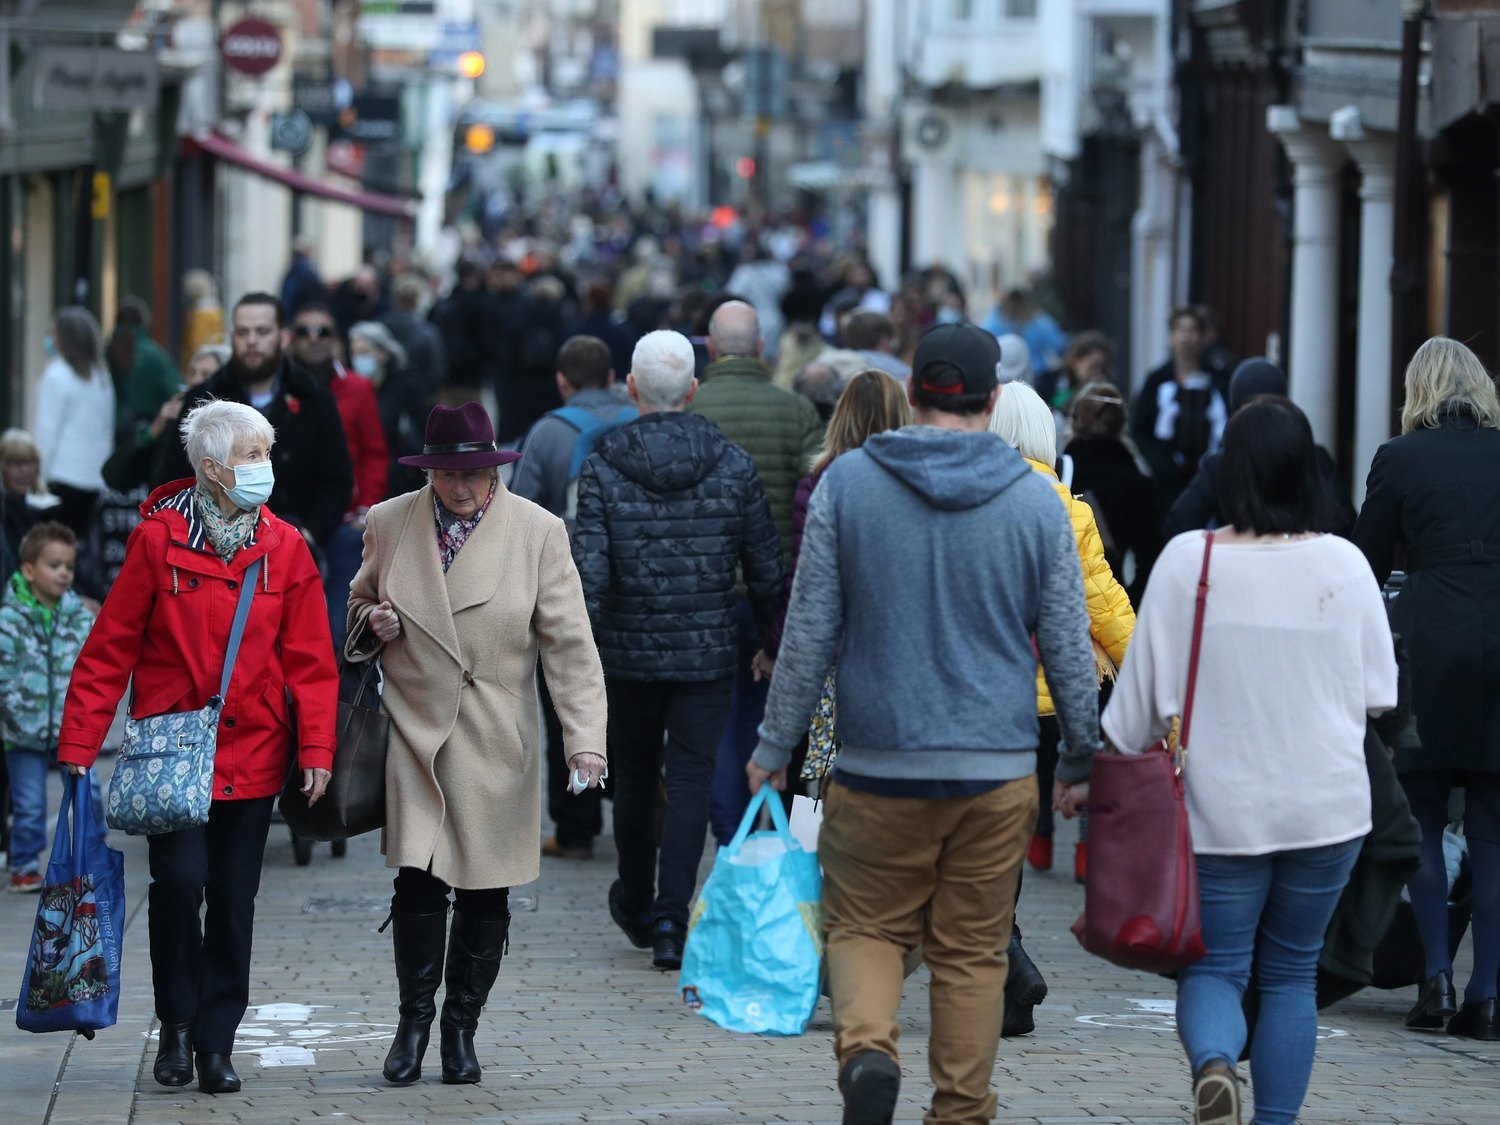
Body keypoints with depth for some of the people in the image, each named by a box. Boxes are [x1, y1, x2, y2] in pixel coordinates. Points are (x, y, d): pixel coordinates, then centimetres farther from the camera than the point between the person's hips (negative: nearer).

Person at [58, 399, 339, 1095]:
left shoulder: (285, 547, 3)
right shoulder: (158, 539, -4)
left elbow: (310, 658, 4)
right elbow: (111, 648, -2)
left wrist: (316, 748, -5)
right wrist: (79, 744, -5)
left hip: (252, 754, 3)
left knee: (234, 900, 5)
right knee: (180, 880, -14)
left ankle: (216, 1044, 16)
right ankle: (177, 1027, 6)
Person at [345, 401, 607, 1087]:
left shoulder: (537, 532, -2)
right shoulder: (389, 524, 5)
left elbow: (569, 644, -5)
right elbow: (357, 607, 22)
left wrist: (584, 739, -16)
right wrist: (373, 621, -4)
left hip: (497, 747, 0)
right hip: (414, 734, 0)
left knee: (484, 895, 4)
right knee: (417, 883, -8)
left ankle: (461, 1028, 20)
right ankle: (414, 1020, 11)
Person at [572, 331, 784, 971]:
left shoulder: (602, 469, -9)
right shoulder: (733, 467, -4)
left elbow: (589, 576, -14)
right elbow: (767, 570, 0)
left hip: (631, 653, 0)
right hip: (709, 653, 0)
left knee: (635, 779, 16)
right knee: (691, 779, 2)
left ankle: (636, 907, 35)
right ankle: (671, 917, -12)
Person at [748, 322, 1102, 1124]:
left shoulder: (847, 484, -3)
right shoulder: (1035, 501, 0)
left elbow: (810, 630, -1)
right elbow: (1067, 646, 5)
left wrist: (775, 745, 7)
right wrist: (1082, 751, 18)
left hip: (878, 765, -1)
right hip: (997, 770, 1)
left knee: (864, 928, 10)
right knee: (973, 952, 9)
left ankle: (867, 1047, -16)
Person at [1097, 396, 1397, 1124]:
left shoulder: (1187, 560, -9)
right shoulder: (1343, 564, -6)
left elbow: (1145, 687, -5)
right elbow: (1380, 693, 2)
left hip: (1221, 804, -1)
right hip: (1326, 804, 1)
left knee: (1213, 965, 6)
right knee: (1291, 973, 14)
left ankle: (1213, 1063, -23)